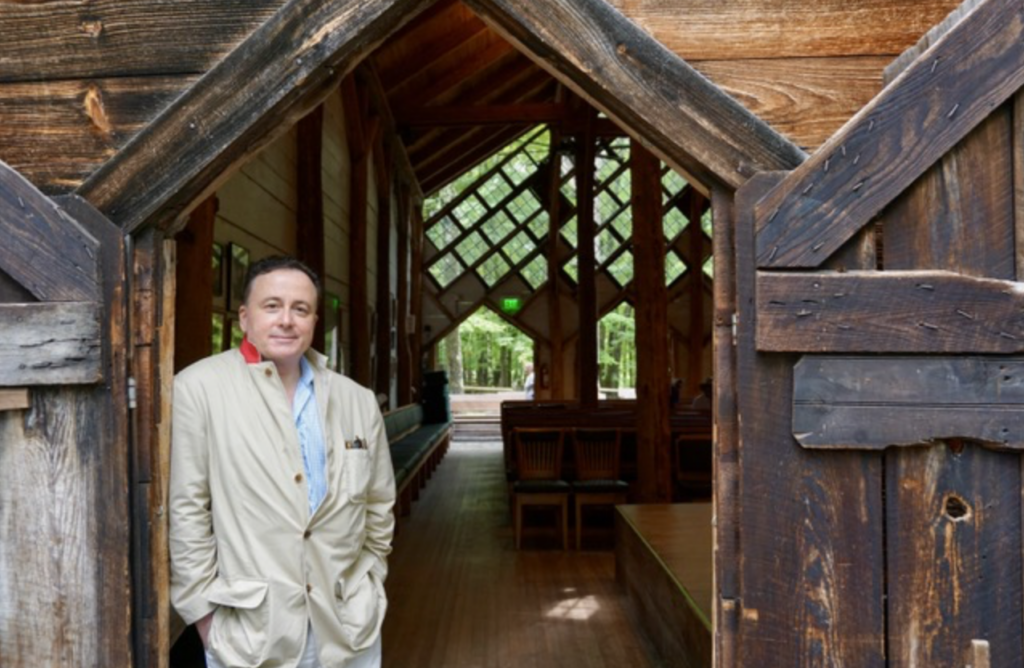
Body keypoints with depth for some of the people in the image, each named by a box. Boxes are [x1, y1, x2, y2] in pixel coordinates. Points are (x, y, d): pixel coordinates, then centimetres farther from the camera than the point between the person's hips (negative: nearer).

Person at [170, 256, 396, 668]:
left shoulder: (357, 401, 4)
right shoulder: (199, 388, -8)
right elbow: (185, 508, -7)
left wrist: (368, 591, 10)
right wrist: (203, 610, -6)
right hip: (248, 629, -3)